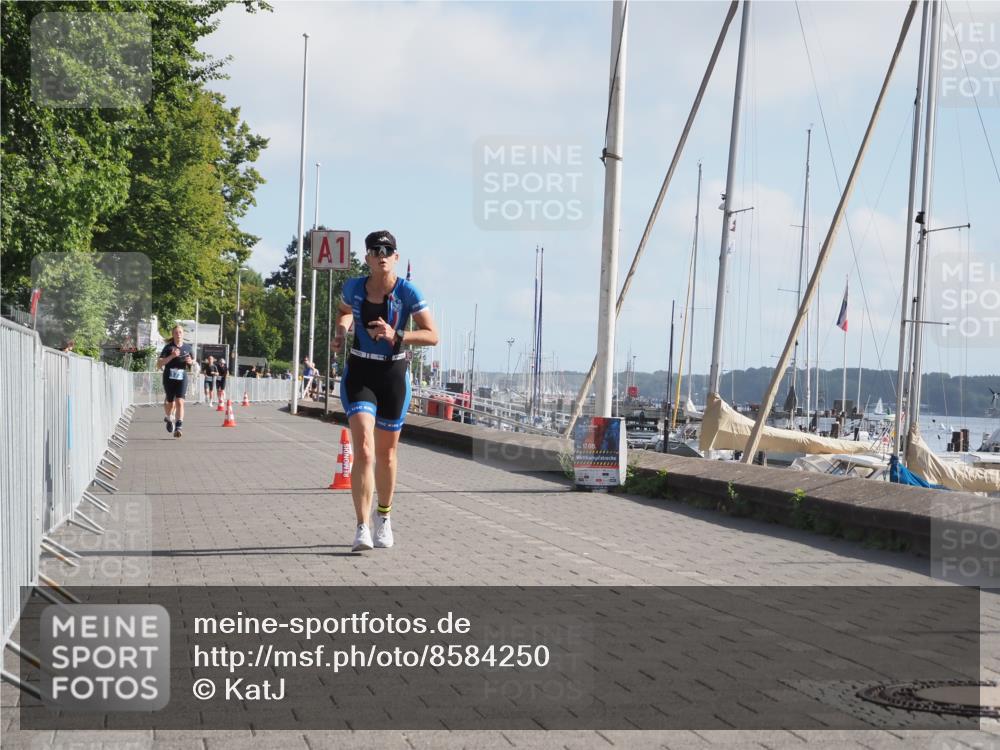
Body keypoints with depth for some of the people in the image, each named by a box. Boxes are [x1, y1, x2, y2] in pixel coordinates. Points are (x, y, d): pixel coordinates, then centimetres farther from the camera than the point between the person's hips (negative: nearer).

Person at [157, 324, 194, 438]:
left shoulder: (187, 347, 6)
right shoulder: (168, 347, -4)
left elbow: (192, 361, 21)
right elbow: (159, 364, -11)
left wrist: (191, 361, -3)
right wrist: (171, 356, -23)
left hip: (182, 378, 1)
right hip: (169, 378, -1)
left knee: (179, 402, -14)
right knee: (170, 403, 10)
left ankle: (178, 428, -18)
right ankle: (168, 418, 43)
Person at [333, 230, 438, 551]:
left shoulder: (407, 293, -10)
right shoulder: (353, 287, -1)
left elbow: (432, 335, -12)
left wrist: (396, 336, -26)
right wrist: (341, 332, 2)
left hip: (393, 376, 0)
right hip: (359, 374, 0)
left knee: (386, 453, 12)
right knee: (363, 450, -16)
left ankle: (384, 518, 35)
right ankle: (362, 528, -17)